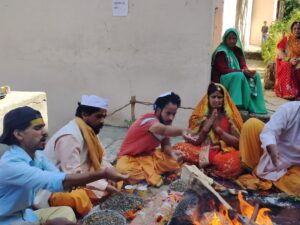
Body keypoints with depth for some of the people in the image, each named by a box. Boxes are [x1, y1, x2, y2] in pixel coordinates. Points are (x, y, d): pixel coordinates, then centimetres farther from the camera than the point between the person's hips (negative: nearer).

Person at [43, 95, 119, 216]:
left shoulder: (88, 131, 4)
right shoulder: (69, 137, -25)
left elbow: (100, 158, 9)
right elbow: (73, 175, -30)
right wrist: (105, 186, -29)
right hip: (58, 188, -10)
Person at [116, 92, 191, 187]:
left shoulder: (166, 122, -3)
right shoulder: (149, 120, -28)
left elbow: (166, 145, -7)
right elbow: (163, 130, -51)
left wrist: (172, 153, -30)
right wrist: (182, 131, -68)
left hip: (150, 155, 7)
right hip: (129, 157, -6)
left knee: (176, 161, -15)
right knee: (124, 171, -39)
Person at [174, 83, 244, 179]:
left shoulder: (229, 116, 3)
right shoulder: (200, 115, 6)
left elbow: (238, 142, -3)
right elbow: (194, 141, 2)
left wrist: (218, 129, -10)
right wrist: (206, 126, -10)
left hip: (223, 152, -1)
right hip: (201, 151, 1)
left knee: (235, 163, -37)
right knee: (179, 147, -25)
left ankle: (202, 167, -14)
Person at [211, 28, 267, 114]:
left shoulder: (238, 50, 11)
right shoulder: (221, 51, -11)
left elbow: (243, 65, 6)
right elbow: (224, 70, -18)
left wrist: (247, 71, -20)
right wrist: (242, 71, -24)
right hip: (221, 78, -7)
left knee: (256, 75, -12)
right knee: (239, 76, -35)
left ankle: (255, 107, -15)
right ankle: (236, 105, -35)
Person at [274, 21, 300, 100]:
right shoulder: (286, 39, 3)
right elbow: (280, 52, -7)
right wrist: (289, 60, -20)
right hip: (285, 61, -2)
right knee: (287, 66, -36)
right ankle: (288, 93, -39)